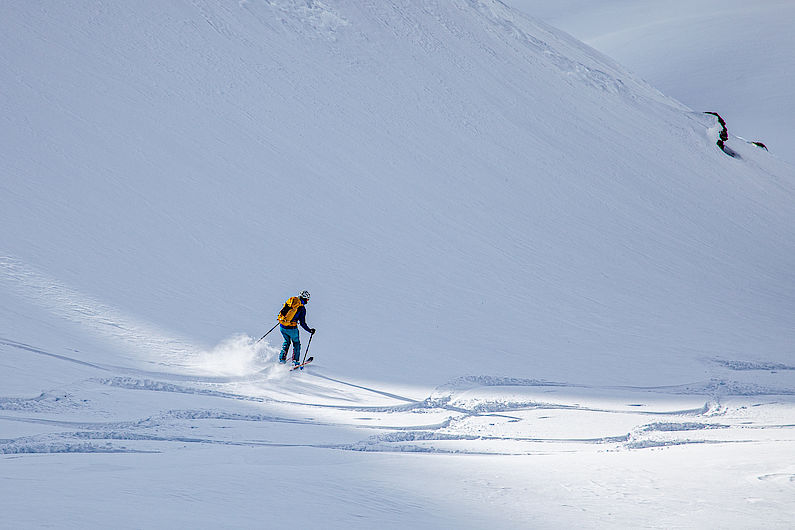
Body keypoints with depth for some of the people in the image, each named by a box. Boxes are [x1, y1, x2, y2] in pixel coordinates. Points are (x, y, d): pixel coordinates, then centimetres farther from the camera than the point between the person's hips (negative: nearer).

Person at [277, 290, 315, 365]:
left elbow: (281, 312, 9)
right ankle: (295, 360, 13)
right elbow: (302, 323, -11)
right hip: (292, 329, -4)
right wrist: (310, 330, 0)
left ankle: (282, 358, 21)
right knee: (296, 343, 19)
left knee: (287, 341, 28)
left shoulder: (290, 300, 2)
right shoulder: (302, 308, -11)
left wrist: (281, 318, 29)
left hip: (282, 327, 4)